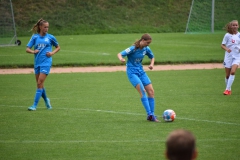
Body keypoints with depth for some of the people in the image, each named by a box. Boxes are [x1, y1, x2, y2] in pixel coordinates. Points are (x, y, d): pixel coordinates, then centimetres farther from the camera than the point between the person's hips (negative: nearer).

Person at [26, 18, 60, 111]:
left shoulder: (50, 37, 3)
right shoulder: (35, 37, 6)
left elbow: (58, 47, 17)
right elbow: (27, 49, 3)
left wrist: (52, 53, -2)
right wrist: (33, 51, -18)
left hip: (46, 63, -3)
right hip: (37, 63, 3)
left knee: (39, 84, -12)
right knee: (39, 85, 10)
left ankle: (34, 105, -13)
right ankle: (46, 100, 35)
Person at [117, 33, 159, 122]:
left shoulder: (146, 49, 0)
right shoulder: (133, 48, -18)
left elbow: (152, 57, 19)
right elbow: (120, 54, -21)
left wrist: (151, 64, -2)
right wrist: (121, 59, -44)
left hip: (141, 71, 7)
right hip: (132, 72, -7)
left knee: (151, 91, -1)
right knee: (142, 90, -22)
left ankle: (151, 115, 7)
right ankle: (149, 114, -23)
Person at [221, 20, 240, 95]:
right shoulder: (227, 35, -3)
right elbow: (222, 45, -2)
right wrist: (226, 49, -22)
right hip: (228, 56, 0)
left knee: (233, 72, -20)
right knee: (227, 75, 4)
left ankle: (227, 89, -16)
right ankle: (229, 89, 24)